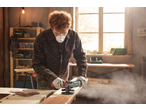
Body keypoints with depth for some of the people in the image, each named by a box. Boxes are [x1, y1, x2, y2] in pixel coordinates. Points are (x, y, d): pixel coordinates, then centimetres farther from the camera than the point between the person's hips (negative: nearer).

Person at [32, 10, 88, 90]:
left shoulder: (74, 36, -14)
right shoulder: (41, 39, -23)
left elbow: (80, 56, -2)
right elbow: (37, 65, -19)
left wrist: (82, 75, -17)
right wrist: (52, 78, -32)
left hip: (63, 81, 3)